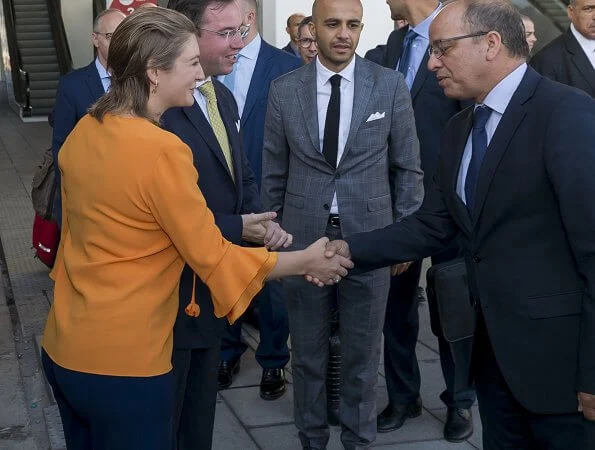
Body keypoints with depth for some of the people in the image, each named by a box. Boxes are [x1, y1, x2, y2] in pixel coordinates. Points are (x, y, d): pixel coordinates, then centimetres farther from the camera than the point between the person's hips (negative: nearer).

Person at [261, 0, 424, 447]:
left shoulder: (391, 85, -3)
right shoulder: (284, 89, -1)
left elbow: (408, 167, 3)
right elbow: (274, 173, 6)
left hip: (370, 238, -1)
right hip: (303, 238, 1)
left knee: (362, 353, 12)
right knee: (307, 353, 14)